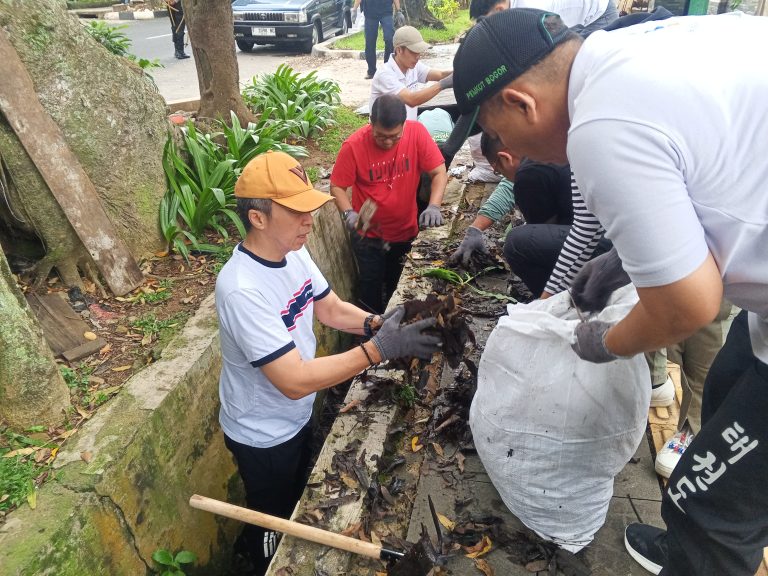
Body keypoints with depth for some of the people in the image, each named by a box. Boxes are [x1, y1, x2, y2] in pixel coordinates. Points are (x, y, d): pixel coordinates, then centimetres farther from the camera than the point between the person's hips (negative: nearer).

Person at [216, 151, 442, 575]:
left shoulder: (293, 252, -11)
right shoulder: (241, 290, -36)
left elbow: (332, 309, 0)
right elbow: (295, 381, -36)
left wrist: (378, 323, -19)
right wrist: (380, 347, -38)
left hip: (296, 417, 8)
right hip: (263, 435, -8)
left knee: (297, 504, 32)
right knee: (274, 526, 19)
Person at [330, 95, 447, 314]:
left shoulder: (417, 132, -14)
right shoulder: (353, 146, -19)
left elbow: (439, 172, -10)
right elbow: (337, 187, -12)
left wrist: (434, 206, -26)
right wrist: (350, 214, -30)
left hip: (406, 231, 2)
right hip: (369, 235, -2)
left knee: (398, 288, 18)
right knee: (372, 290, 5)